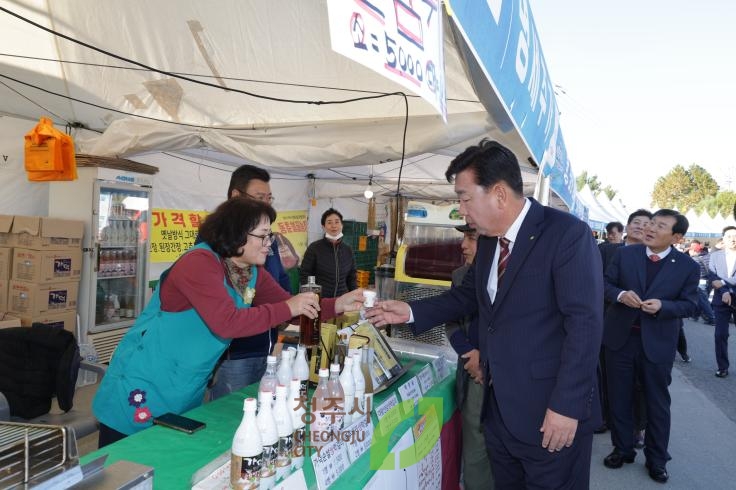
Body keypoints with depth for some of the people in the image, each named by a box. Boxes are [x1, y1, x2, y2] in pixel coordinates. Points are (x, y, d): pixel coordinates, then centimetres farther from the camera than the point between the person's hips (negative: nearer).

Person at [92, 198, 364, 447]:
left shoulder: (253, 273, 1)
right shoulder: (199, 262, -24)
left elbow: (291, 307, 5)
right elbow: (227, 323, -34)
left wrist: (338, 305, -8)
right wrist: (288, 308, -27)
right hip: (140, 390, -7)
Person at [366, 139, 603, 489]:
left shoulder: (568, 234, -16)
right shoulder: (488, 240, 7)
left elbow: (585, 322, -20)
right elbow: (467, 296, 16)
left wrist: (567, 406, -20)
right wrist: (411, 312, 6)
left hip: (550, 413, -7)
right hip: (498, 408, 7)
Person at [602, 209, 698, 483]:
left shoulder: (688, 266, -6)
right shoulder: (625, 254, -2)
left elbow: (689, 304, -4)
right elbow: (606, 283, 1)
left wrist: (662, 306, -23)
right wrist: (620, 294, -20)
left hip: (658, 343, -1)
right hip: (620, 337, 2)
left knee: (657, 402, 13)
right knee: (619, 398, 13)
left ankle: (656, 459, 31)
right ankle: (622, 449, 32)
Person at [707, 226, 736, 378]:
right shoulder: (715, 255, 6)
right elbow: (712, 277, -4)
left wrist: (723, 283, -14)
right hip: (721, 300, 1)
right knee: (721, 335, 3)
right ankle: (722, 366, 14)